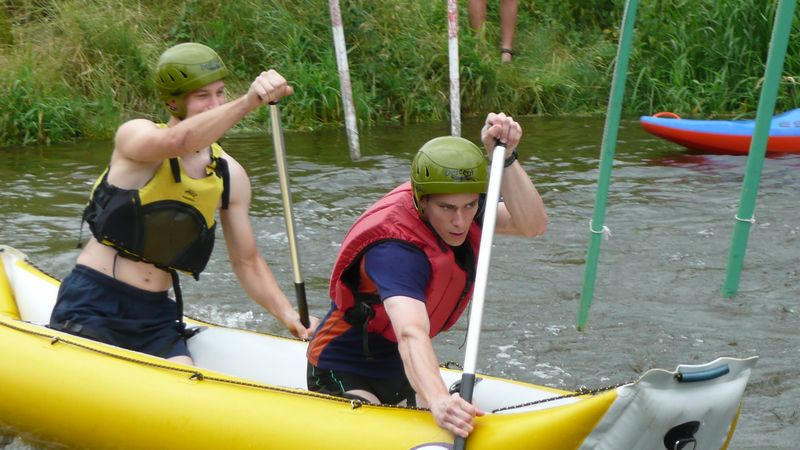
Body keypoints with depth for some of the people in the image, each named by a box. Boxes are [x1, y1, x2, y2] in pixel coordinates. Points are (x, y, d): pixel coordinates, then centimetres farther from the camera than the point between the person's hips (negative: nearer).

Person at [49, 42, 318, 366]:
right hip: (92, 303, -5)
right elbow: (178, 140, -33)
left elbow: (247, 262, 11)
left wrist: (289, 316, -5)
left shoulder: (230, 176, 6)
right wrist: (248, 102, -47)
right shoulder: (134, 135, -8)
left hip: (155, 317, 5)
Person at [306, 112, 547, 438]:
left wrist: (505, 157, -35)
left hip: (403, 374, 8)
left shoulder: (461, 210, -9)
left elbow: (533, 225, -22)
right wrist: (438, 400, -65)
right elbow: (411, 335, -48)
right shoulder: (395, 249, -33)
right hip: (346, 378, -8)